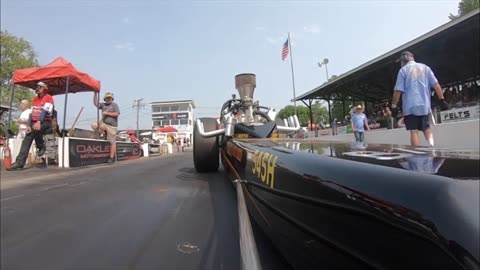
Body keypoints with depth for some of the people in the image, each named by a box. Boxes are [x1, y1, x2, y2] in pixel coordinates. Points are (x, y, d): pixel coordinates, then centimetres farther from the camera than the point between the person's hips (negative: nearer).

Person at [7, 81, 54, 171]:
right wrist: (29, 125, 1)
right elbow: (31, 113, 13)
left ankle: (41, 146, -11)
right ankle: (19, 162, -10)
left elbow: (45, 111, -18)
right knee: (26, 140, -7)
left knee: (35, 129, -38)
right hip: (34, 122, 7)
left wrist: (39, 122, -31)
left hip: (45, 122, -6)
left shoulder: (48, 98, -5)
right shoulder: (35, 99, 17)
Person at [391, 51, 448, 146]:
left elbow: (398, 90, -6)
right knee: (426, 128, 14)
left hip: (410, 106, -3)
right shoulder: (425, 67, 12)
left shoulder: (403, 70, 2)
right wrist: (442, 100, 6)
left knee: (414, 131, -3)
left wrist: (394, 105, -2)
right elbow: (436, 85, 5)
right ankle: (431, 143, -12)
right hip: (425, 105, 4)